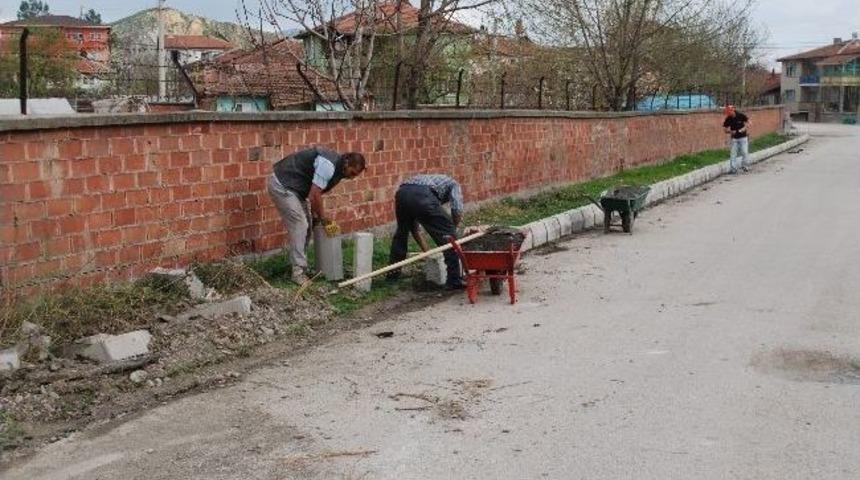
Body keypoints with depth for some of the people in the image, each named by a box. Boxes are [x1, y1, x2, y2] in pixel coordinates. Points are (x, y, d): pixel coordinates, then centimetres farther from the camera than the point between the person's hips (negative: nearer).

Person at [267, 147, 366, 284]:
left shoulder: (337, 168, 6)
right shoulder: (328, 165, -26)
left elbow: (316, 193, 12)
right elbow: (314, 195, -24)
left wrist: (316, 215, 7)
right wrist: (323, 219, -12)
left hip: (293, 187, 10)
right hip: (281, 185, -10)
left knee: (306, 226, 11)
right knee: (299, 225, -12)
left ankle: (300, 264, 20)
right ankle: (298, 272, -9)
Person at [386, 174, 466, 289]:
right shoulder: (453, 184, 31)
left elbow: (414, 227, 42)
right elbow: (457, 210, 7)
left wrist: (426, 251, 43)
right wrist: (451, 233, 22)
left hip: (401, 193, 6)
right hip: (423, 196, -6)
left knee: (401, 233, 32)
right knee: (448, 233, 8)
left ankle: (393, 272, 42)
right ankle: (454, 280, 7)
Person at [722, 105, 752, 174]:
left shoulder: (741, 116, -12)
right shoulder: (728, 119, -5)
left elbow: (749, 123, -7)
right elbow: (725, 129, 3)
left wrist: (744, 128, -22)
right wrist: (730, 131, -17)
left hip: (743, 137, -2)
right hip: (734, 138, 2)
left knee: (745, 152, -4)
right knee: (733, 154, -2)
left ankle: (743, 165, 13)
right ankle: (733, 168, 2)